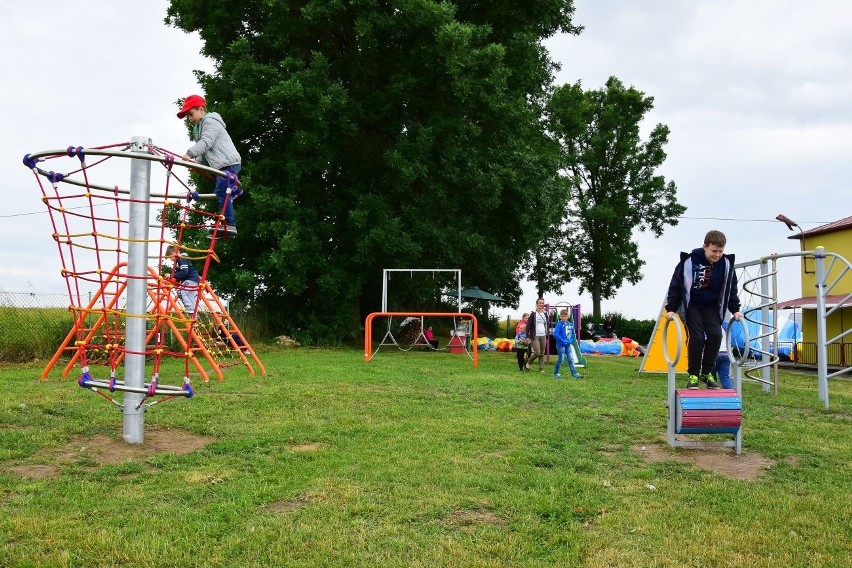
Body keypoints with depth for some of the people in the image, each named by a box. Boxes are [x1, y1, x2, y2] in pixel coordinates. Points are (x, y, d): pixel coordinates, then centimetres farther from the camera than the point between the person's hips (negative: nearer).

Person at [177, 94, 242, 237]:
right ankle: (228, 225, 12)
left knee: (222, 192, -18)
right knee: (222, 194, 10)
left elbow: (206, 142, -22)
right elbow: (204, 151, 21)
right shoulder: (199, 127, 27)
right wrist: (196, 163, 3)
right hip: (221, 165, 11)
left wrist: (190, 154, -33)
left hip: (228, 163, -11)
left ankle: (229, 224, -21)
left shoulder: (210, 122, -5)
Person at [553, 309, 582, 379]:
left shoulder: (570, 324, 7)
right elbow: (555, 334, -21)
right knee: (561, 359, -1)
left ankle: (574, 373, 8)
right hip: (561, 345, -6)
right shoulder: (559, 324, -11)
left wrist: (571, 340, -3)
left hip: (568, 345, 6)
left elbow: (573, 334, 15)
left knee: (571, 359, 5)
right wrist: (563, 341, -21)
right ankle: (556, 373, 12)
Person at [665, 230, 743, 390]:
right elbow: (675, 285, -11)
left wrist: (735, 310, 3)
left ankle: (707, 373, 1)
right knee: (697, 337, -18)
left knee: (715, 335, -15)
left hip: (711, 306, 3)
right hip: (691, 305, -3)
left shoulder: (726, 263, -9)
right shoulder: (689, 261, -20)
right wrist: (671, 309, -13)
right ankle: (693, 375, -3)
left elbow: (731, 288, 7)